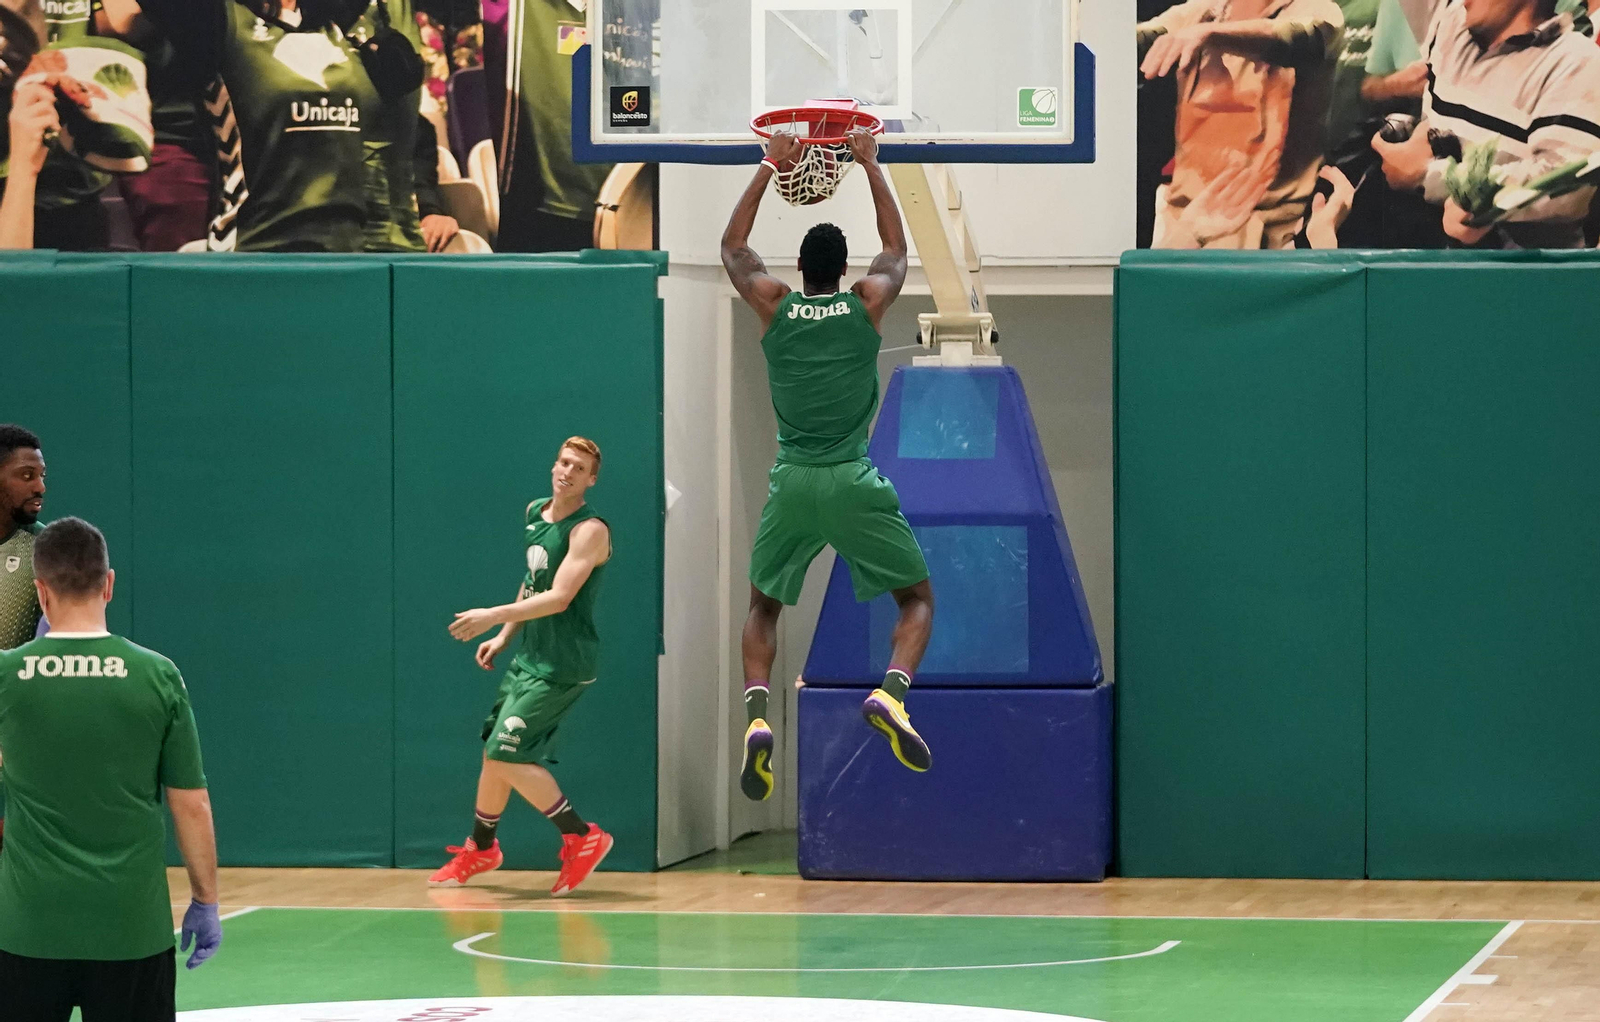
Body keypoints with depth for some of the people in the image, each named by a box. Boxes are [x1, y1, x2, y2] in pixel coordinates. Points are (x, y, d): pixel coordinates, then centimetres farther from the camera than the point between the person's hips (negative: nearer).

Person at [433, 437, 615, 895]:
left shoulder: (589, 530, -16)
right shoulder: (535, 514, 10)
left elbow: (559, 597, -25)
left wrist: (494, 615, -28)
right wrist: (504, 636, 20)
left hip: (562, 667, -8)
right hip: (530, 659, 8)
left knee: (506, 755, -14)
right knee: (496, 753, 14)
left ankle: (582, 838, -6)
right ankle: (481, 849, 33)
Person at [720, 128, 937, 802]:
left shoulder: (772, 305, 4)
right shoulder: (869, 303, 3)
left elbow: (732, 247, 23)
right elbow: (897, 248, 24)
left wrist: (770, 168, 25)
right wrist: (871, 167, 29)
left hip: (792, 485, 2)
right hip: (854, 483, -1)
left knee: (763, 606, 20)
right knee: (918, 598, 11)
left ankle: (757, 714, -6)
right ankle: (890, 691, -18)